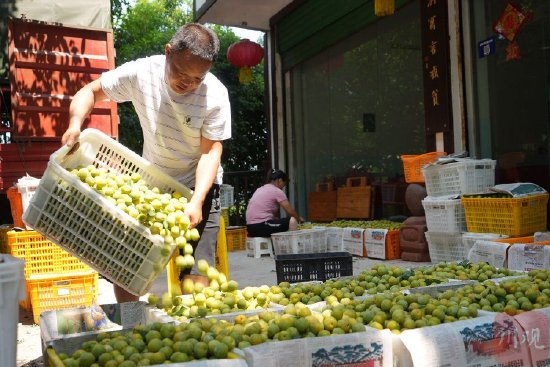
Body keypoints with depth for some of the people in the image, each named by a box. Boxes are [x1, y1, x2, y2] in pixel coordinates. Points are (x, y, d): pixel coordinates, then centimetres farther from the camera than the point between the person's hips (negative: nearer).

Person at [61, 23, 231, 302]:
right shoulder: (141, 73, -14)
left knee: (195, 278, -11)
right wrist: (75, 123, -22)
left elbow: (211, 151, -19)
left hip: (197, 186, -3)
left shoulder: (215, 95, -21)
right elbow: (89, 92, -1)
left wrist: (196, 202, -32)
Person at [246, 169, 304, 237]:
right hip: (261, 227, -9)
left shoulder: (260, 189, 18)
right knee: (292, 221, -7)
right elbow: (290, 211, -4)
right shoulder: (277, 191, -5)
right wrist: (299, 218, 15)